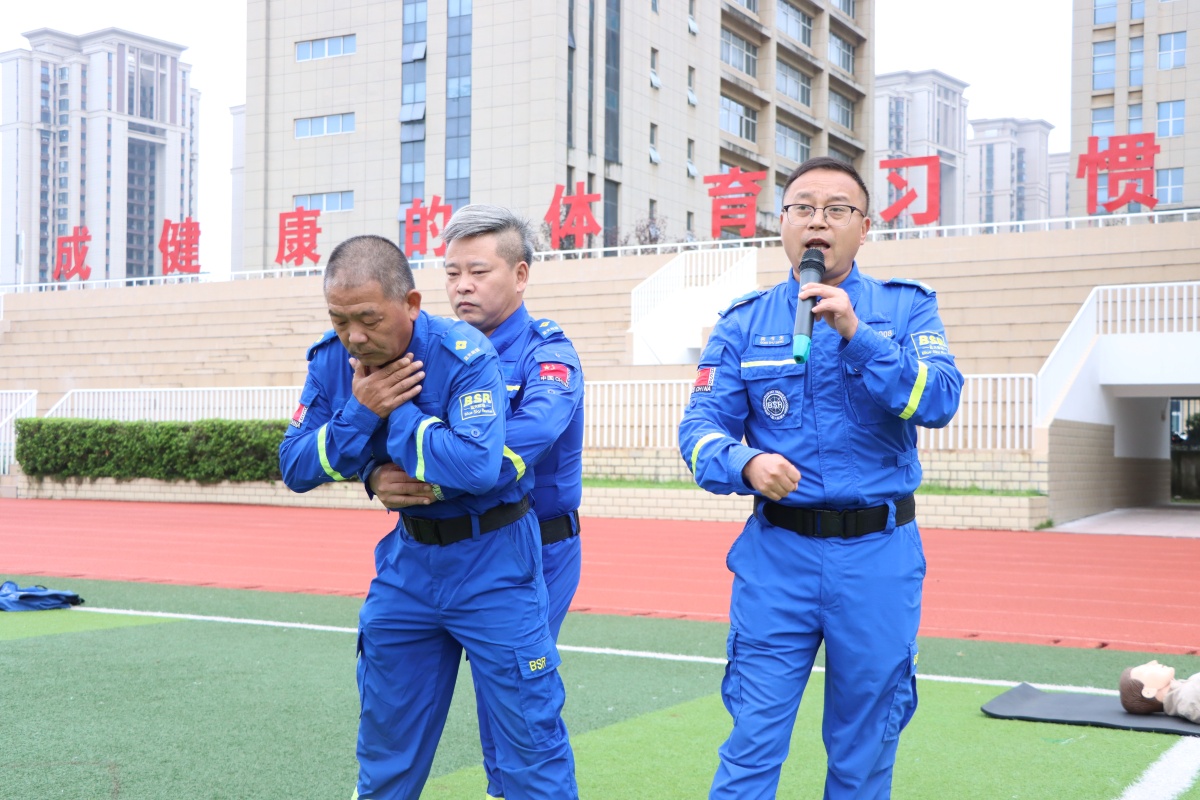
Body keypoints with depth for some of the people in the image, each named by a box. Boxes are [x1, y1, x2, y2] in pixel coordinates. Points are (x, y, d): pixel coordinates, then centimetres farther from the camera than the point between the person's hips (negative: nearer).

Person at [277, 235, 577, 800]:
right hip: (408, 559, 5)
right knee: (387, 734, 16)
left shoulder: (465, 357, -23)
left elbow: (478, 465, -36)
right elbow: (294, 469, -6)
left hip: (490, 561, -5)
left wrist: (393, 414, -25)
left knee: (529, 731, -2)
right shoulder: (332, 361, -5)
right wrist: (361, 412, -21)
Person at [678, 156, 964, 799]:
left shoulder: (906, 307, 3)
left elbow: (939, 403, -12)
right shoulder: (744, 323, 5)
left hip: (879, 558, 0)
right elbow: (701, 429, 0)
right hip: (777, 555, 0)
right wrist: (746, 465, -21)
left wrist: (857, 334, -22)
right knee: (752, 745, -1)